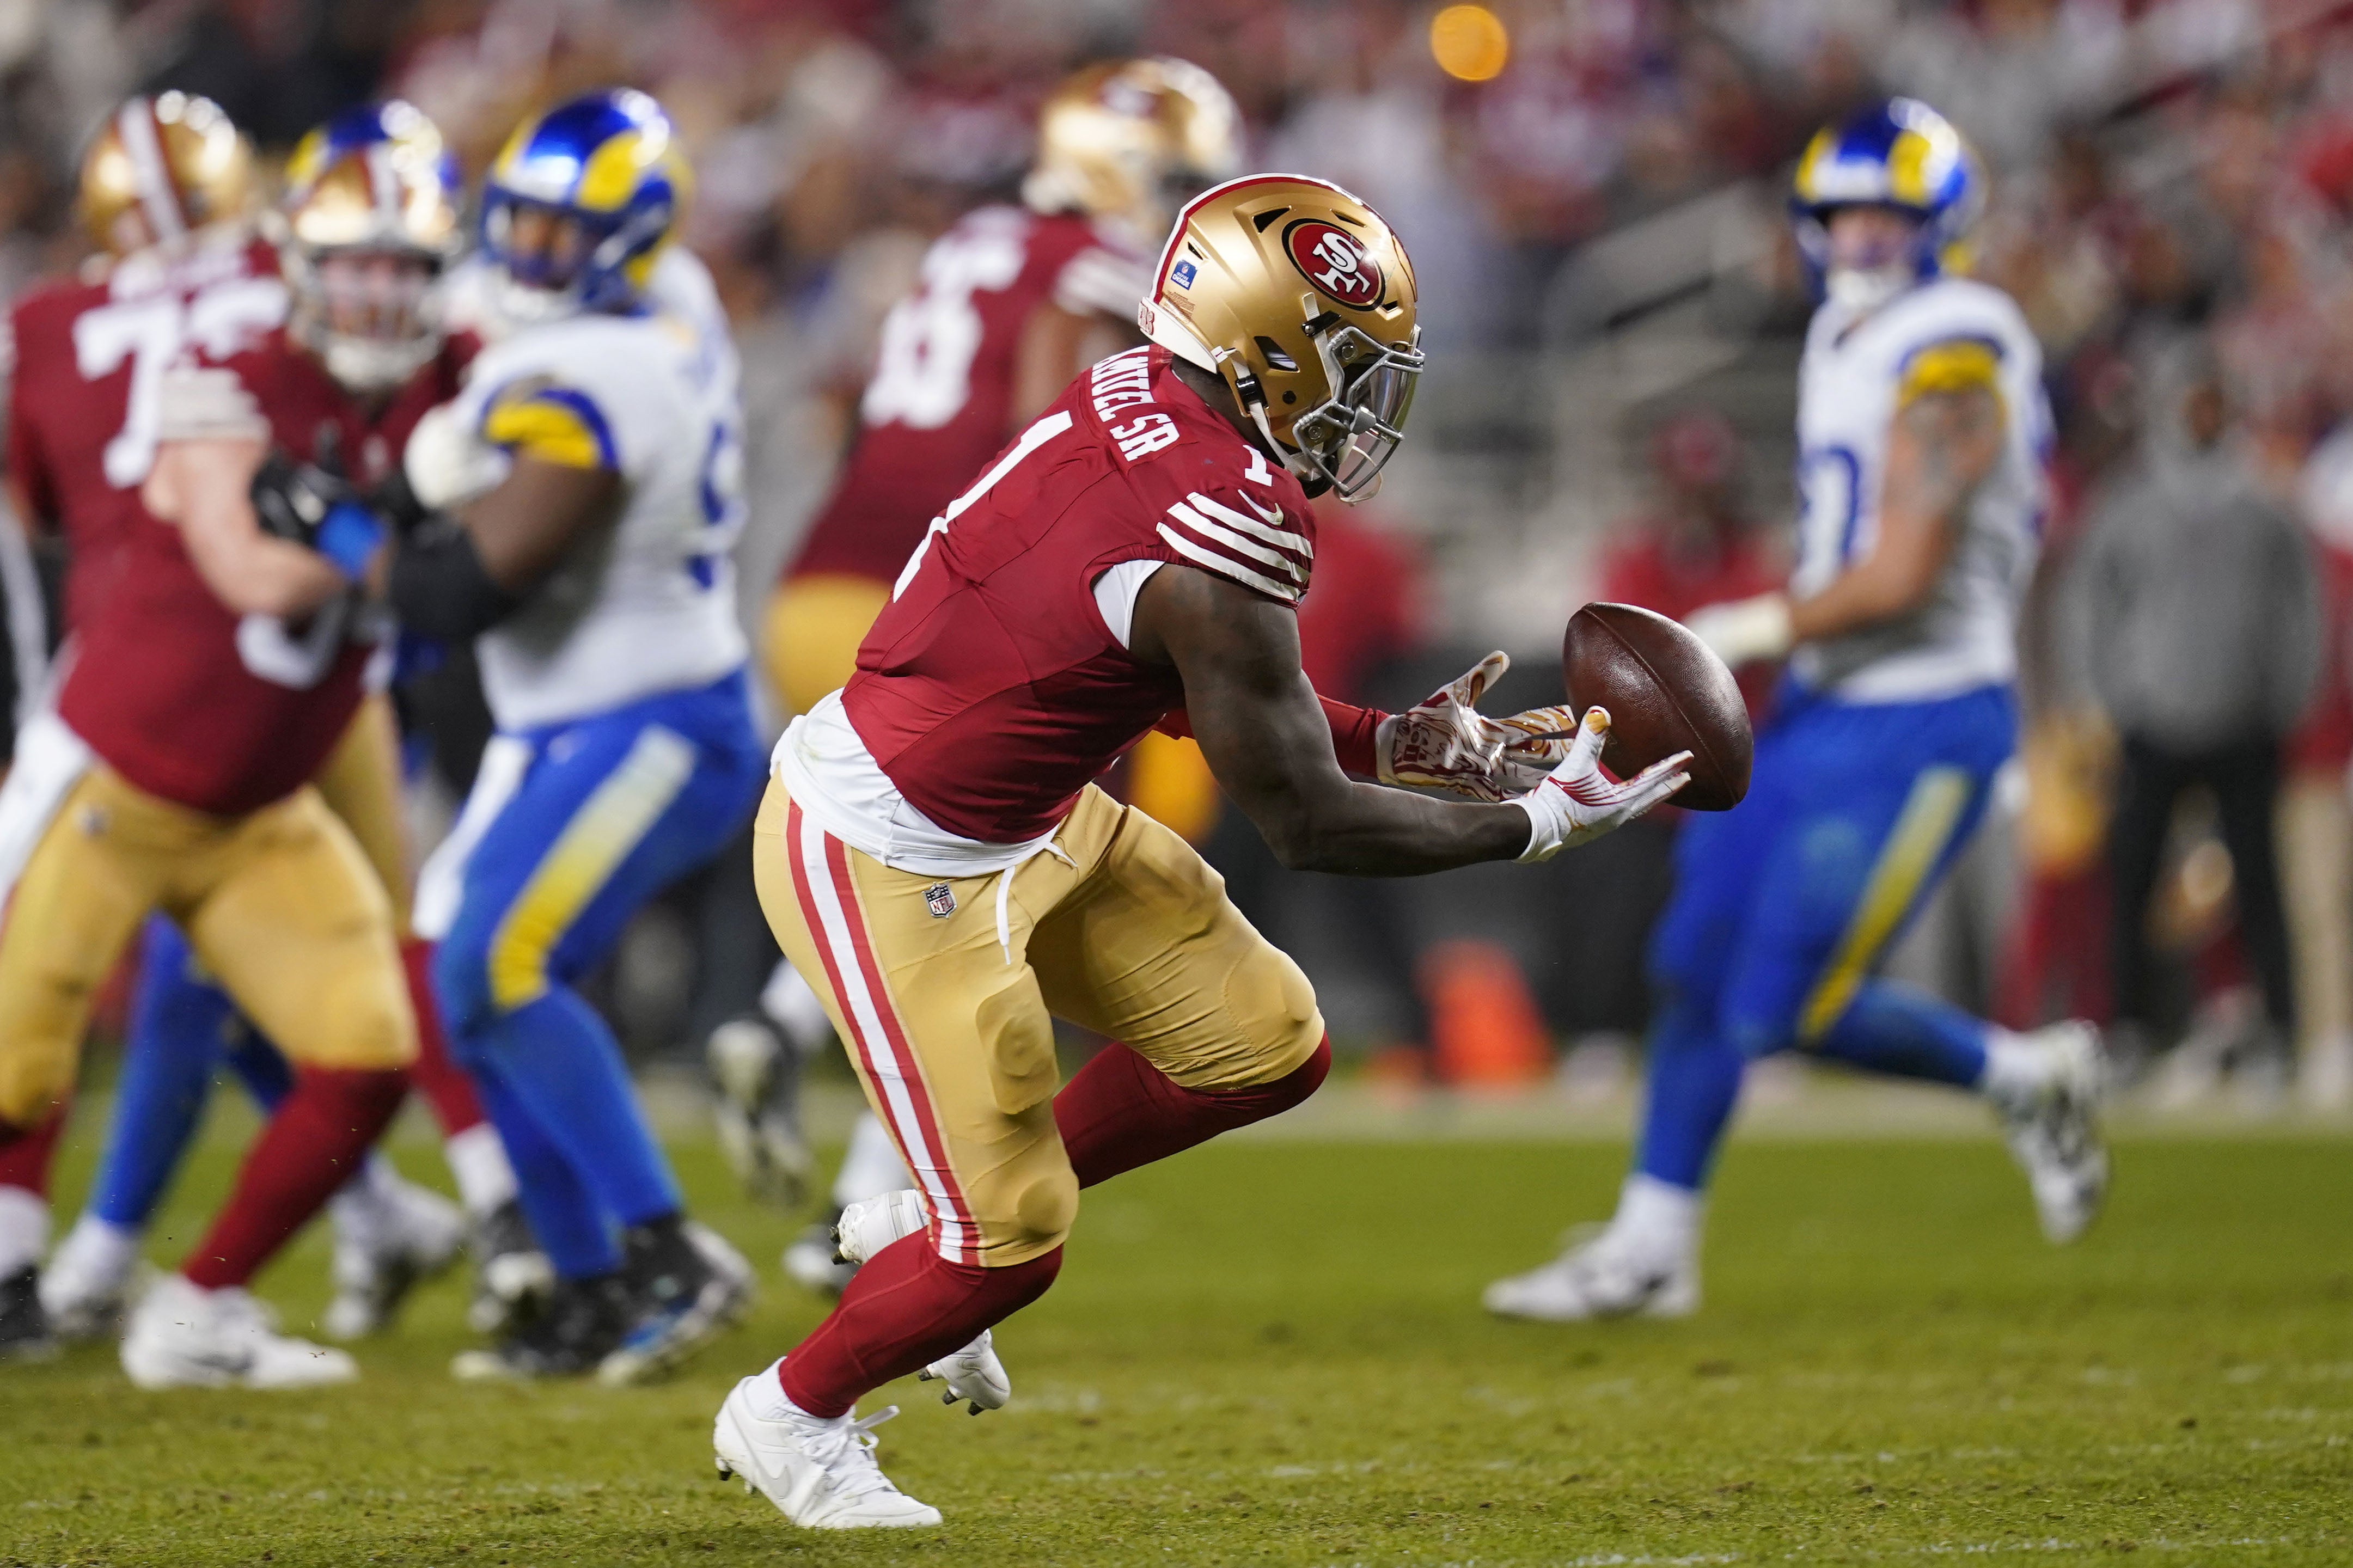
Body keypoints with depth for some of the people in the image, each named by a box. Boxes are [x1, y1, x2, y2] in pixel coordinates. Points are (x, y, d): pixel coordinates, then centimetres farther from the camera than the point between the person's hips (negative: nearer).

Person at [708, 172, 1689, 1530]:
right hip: (890, 869, -9)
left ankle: (925, 1230, 25)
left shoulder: (1141, 407, -2)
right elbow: (1312, 827, -18)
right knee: (1007, 1250, 2)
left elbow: (1198, 698, 13)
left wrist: (1413, 741, 8)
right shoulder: (1218, 539, -29)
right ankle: (790, 1416, 29)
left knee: (1269, 1047, 10)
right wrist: (1543, 823, -8)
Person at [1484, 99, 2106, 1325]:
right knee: (1698, 967, 6)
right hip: (1822, 709, 9)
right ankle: (1651, 1246, 18)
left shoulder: (1953, 363, -18)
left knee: (1787, 1011, -8)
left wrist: (1755, 630, -13)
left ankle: (2021, 1078, 14)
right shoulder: (1845, 345, 12)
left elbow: (1901, 575, -22)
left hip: (1918, 728, -9)